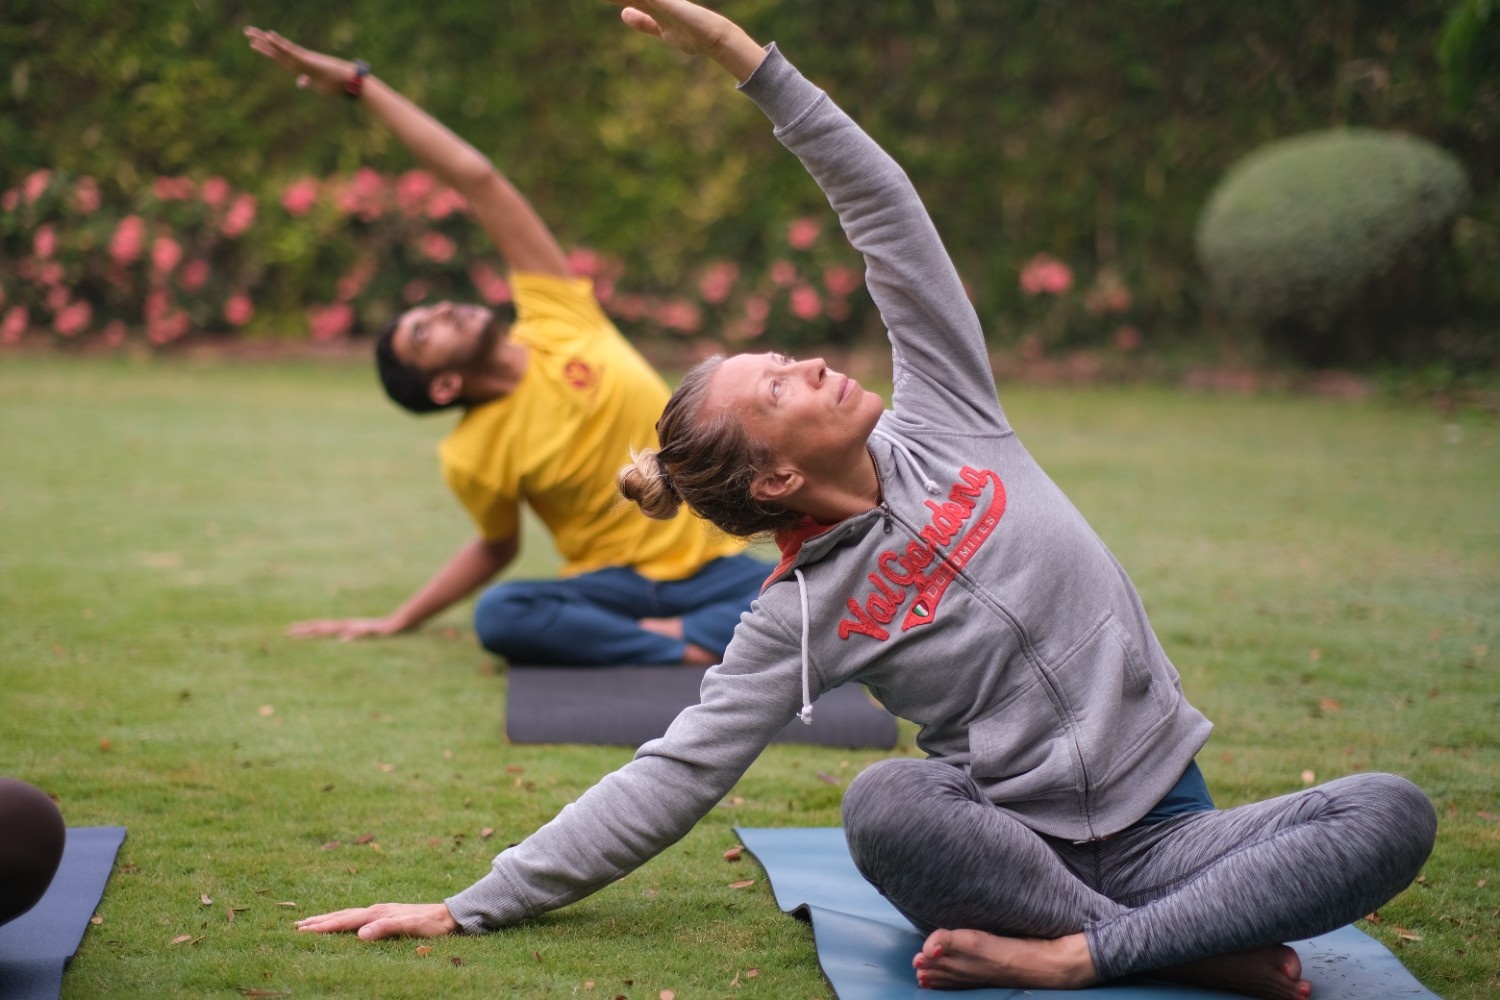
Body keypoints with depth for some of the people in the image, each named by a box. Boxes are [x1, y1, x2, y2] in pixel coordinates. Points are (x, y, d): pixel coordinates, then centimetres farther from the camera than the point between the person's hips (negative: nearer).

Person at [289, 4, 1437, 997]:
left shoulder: (941, 420, 5)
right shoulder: (803, 614, -4)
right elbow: (673, 776, -6)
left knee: (1392, 812, -22)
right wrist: (475, 906, -11)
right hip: (1012, 841, -3)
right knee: (888, 804, -37)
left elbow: (884, 209, 4)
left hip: (1162, 823, 4)